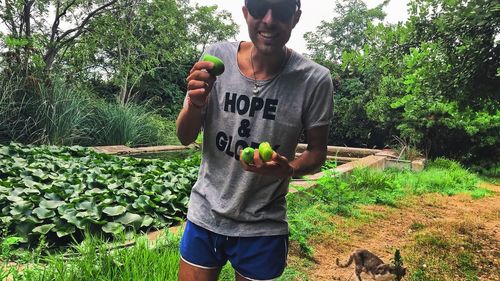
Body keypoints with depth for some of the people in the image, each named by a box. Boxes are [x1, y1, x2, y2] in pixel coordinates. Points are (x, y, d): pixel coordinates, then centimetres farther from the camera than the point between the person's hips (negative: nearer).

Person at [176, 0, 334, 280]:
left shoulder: (315, 80, -15)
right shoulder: (216, 57, -10)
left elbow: (317, 152, -3)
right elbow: (185, 138, -5)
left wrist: (288, 169, -25)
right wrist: (195, 103, -27)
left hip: (263, 228, -1)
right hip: (204, 217, 2)